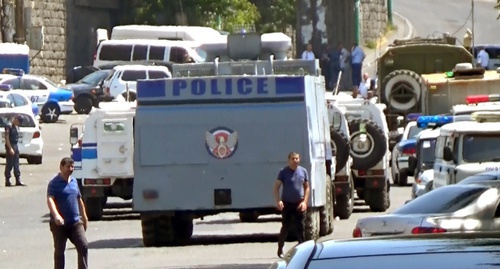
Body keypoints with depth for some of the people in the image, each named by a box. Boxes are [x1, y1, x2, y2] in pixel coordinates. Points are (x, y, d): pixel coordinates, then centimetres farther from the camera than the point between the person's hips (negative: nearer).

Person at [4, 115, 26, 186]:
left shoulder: (16, 127, 13)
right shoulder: (9, 126, -11)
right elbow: (7, 138, -15)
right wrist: (10, 148, -20)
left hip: (15, 145, 8)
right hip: (10, 146, -8)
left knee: (16, 165, 7)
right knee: (9, 165, -4)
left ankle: (18, 180, 8)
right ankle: (7, 181, -1)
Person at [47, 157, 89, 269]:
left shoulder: (74, 181, 13)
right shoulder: (54, 183, -8)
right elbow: (50, 200, -22)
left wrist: (84, 217, 25)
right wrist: (56, 215, -38)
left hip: (75, 222, 5)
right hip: (59, 224, -5)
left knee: (83, 246, -7)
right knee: (59, 251, 3)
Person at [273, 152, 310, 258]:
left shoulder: (303, 171, 4)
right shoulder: (284, 172, -5)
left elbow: (307, 187, 10)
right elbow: (276, 187, -5)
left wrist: (305, 202, -2)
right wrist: (278, 201, -18)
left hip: (299, 204, 2)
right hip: (287, 204, -2)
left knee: (300, 228, 0)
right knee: (285, 227, 2)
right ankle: (280, 249, 16)